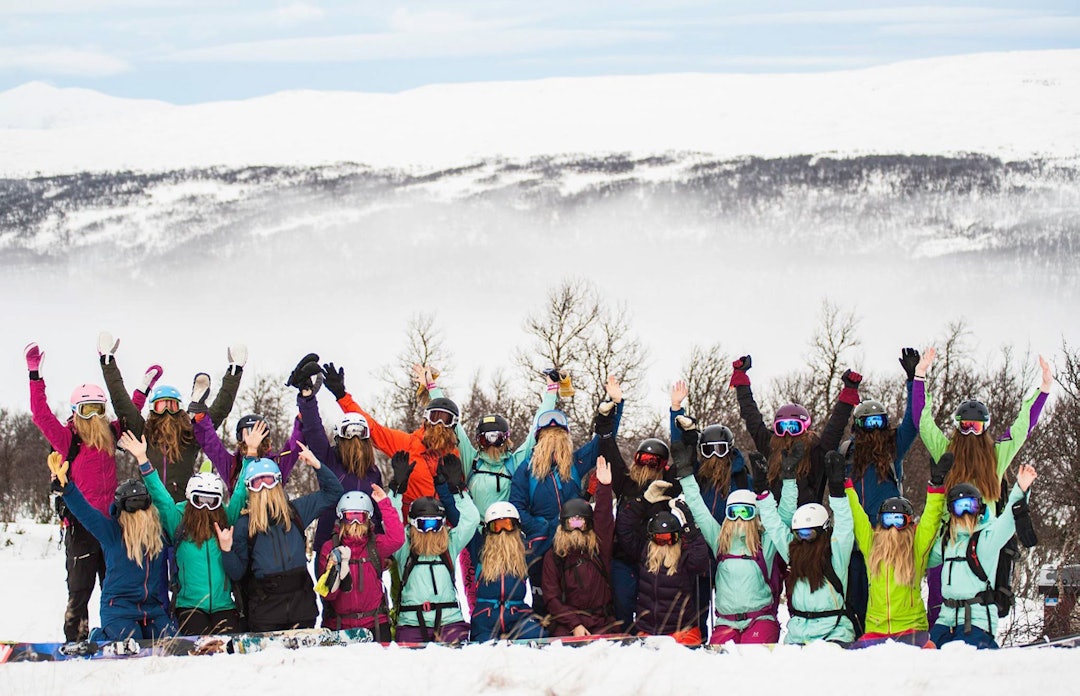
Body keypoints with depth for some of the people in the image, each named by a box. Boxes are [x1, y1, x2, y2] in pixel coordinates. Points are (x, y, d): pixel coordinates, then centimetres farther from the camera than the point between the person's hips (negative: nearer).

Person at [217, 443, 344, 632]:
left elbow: (333, 493, 18)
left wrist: (317, 466, 6)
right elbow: (237, 573, 4)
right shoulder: (244, 525, 5)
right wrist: (227, 550, -13)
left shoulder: (296, 510, 10)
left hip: (301, 601, 2)